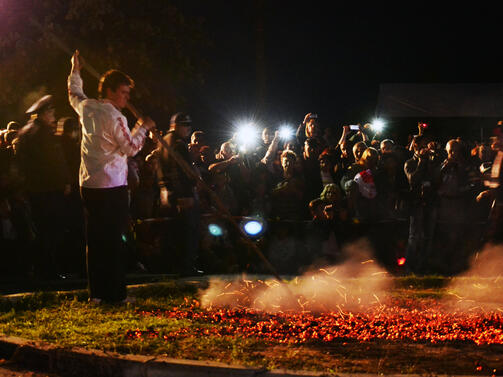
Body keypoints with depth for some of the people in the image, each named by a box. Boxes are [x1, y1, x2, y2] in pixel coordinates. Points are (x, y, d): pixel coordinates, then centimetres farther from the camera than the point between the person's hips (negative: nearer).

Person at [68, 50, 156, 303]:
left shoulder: (86, 108, 9)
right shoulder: (115, 117, -13)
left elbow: (74, 94, 32)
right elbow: (131, 148, -12)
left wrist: (75, 71, 46)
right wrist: (142, 128, 3)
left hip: (88, 185, 7)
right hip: (112, 185, -7)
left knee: (95, 238, 11)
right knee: (115, 240, -2)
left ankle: (96, 292, 13)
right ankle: (115, 293, 0)